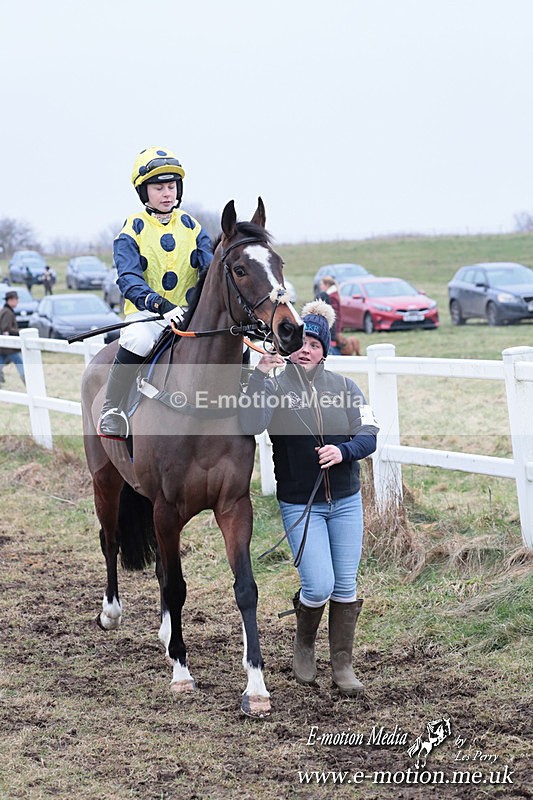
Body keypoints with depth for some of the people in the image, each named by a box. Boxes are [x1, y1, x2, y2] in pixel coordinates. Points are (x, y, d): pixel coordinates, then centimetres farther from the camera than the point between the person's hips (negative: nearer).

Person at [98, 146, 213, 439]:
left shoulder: (192, 227, 10)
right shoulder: (132, 230, -2)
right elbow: (129, 279, -17)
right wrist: (159, 304, -35)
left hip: (191, 313, 4)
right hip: (146, 314, -4)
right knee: (137, 340, -38)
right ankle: (111, 410, -20)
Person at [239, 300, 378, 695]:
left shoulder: (344, 387, 1)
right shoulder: (274, 388, -8)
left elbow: (369, 436, -5)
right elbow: (251, 425, -27)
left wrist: (343, 451, -25)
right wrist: (261, 374, -33)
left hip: (346, 502, 3)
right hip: (300, 505, -3)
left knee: (345, 585, 5)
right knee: (319, 586, -10)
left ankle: (343, 665, 19)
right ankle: (304, 646, 20)